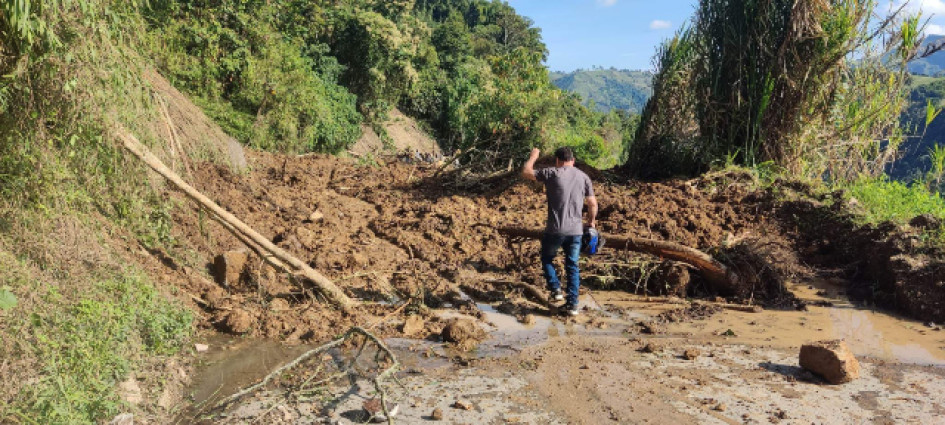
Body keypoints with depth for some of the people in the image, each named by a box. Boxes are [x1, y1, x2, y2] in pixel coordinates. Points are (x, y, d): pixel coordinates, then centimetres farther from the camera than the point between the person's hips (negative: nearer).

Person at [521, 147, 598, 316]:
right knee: (572, 266, 11)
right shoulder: (583, 177, 7)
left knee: (547, 258, 20)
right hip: (576, 230, 3)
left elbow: (525, 172, 3)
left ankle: (555, 289, 10)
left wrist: (533, 156, 19)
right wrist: (591, 221, 24)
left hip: (555, 230, -3)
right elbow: (593, 204, 8)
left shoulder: (552, 173, -5)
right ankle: (572, 304, 9)